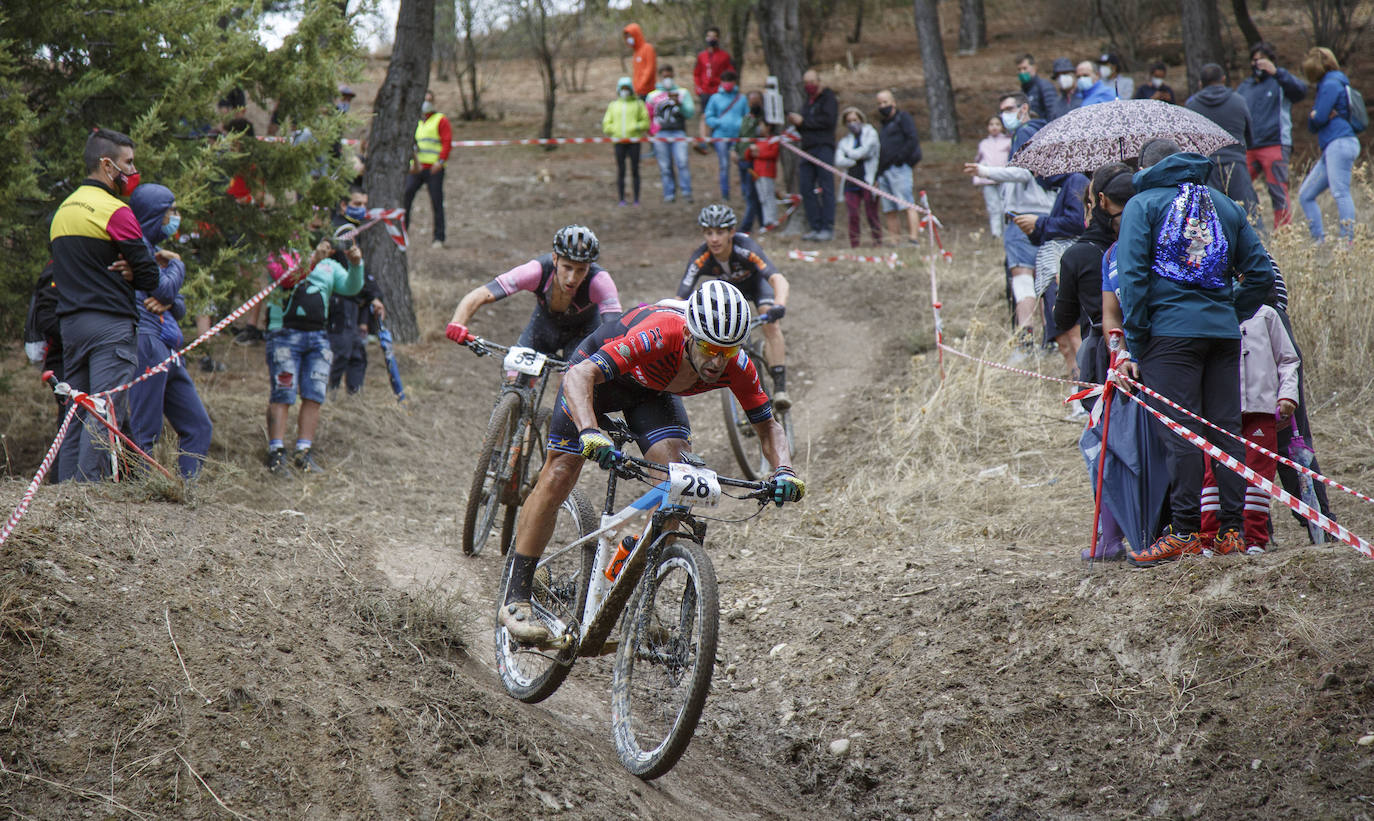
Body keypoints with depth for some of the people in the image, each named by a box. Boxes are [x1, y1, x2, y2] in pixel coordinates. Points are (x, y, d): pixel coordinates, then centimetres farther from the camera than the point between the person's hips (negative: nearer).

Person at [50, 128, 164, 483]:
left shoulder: (63, 210, 18)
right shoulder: (115, 211, -9)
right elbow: (150, 277, -12)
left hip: (70, 321, 8)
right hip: (111, 324, -8)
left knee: (76, 412, 11)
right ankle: (89, 487, -17)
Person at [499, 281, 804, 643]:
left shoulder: (735, 366, -30)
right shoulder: (659, 337, -44)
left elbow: (768, 426, -16)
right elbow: (580, 375, -51)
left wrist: (784, 471, -37)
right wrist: (589, 432, -68)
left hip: (652, 391, 4)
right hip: (599, 373, -4)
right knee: (558, 476, -9)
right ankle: (515, 600, 1)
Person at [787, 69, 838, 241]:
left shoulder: (828, 98, 2)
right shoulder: (808, 102, 24)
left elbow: (827, 120, -14)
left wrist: (803, 121, -8)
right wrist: (795, 121, 5)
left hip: (824, 147, -8)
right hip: (807, 149, 8)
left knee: (826, 188, -9)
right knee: (806, 188, 2)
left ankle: (828, 228, -12)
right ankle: (816, 227, 5)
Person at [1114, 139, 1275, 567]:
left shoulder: (1142, 205, 4)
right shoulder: (1225, 205, 19)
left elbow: (1132, 278, -5)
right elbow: (1261, 274, 15)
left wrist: (1134, 346, -4)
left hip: (1170, 331, -4)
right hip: (1224, 333, 4)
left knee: (1181, 431, -6)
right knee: (1226, 430, 6)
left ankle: (1185, 532, -8)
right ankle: (1232, 530, 7)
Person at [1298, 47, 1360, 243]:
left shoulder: (1330, 85, -3)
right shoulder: (1326, 85, 26)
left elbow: (1318, 119, -11)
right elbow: (1312, 126, 23)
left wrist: (1314, 116, 11)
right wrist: (1314, 118, 2)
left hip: (1340, 144, -10)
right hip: (1332, 148, 10)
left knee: (1340, 192, -19)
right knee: (1305, 195, 9)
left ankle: (1348, 240, -26)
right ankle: (1319, 240, 5)